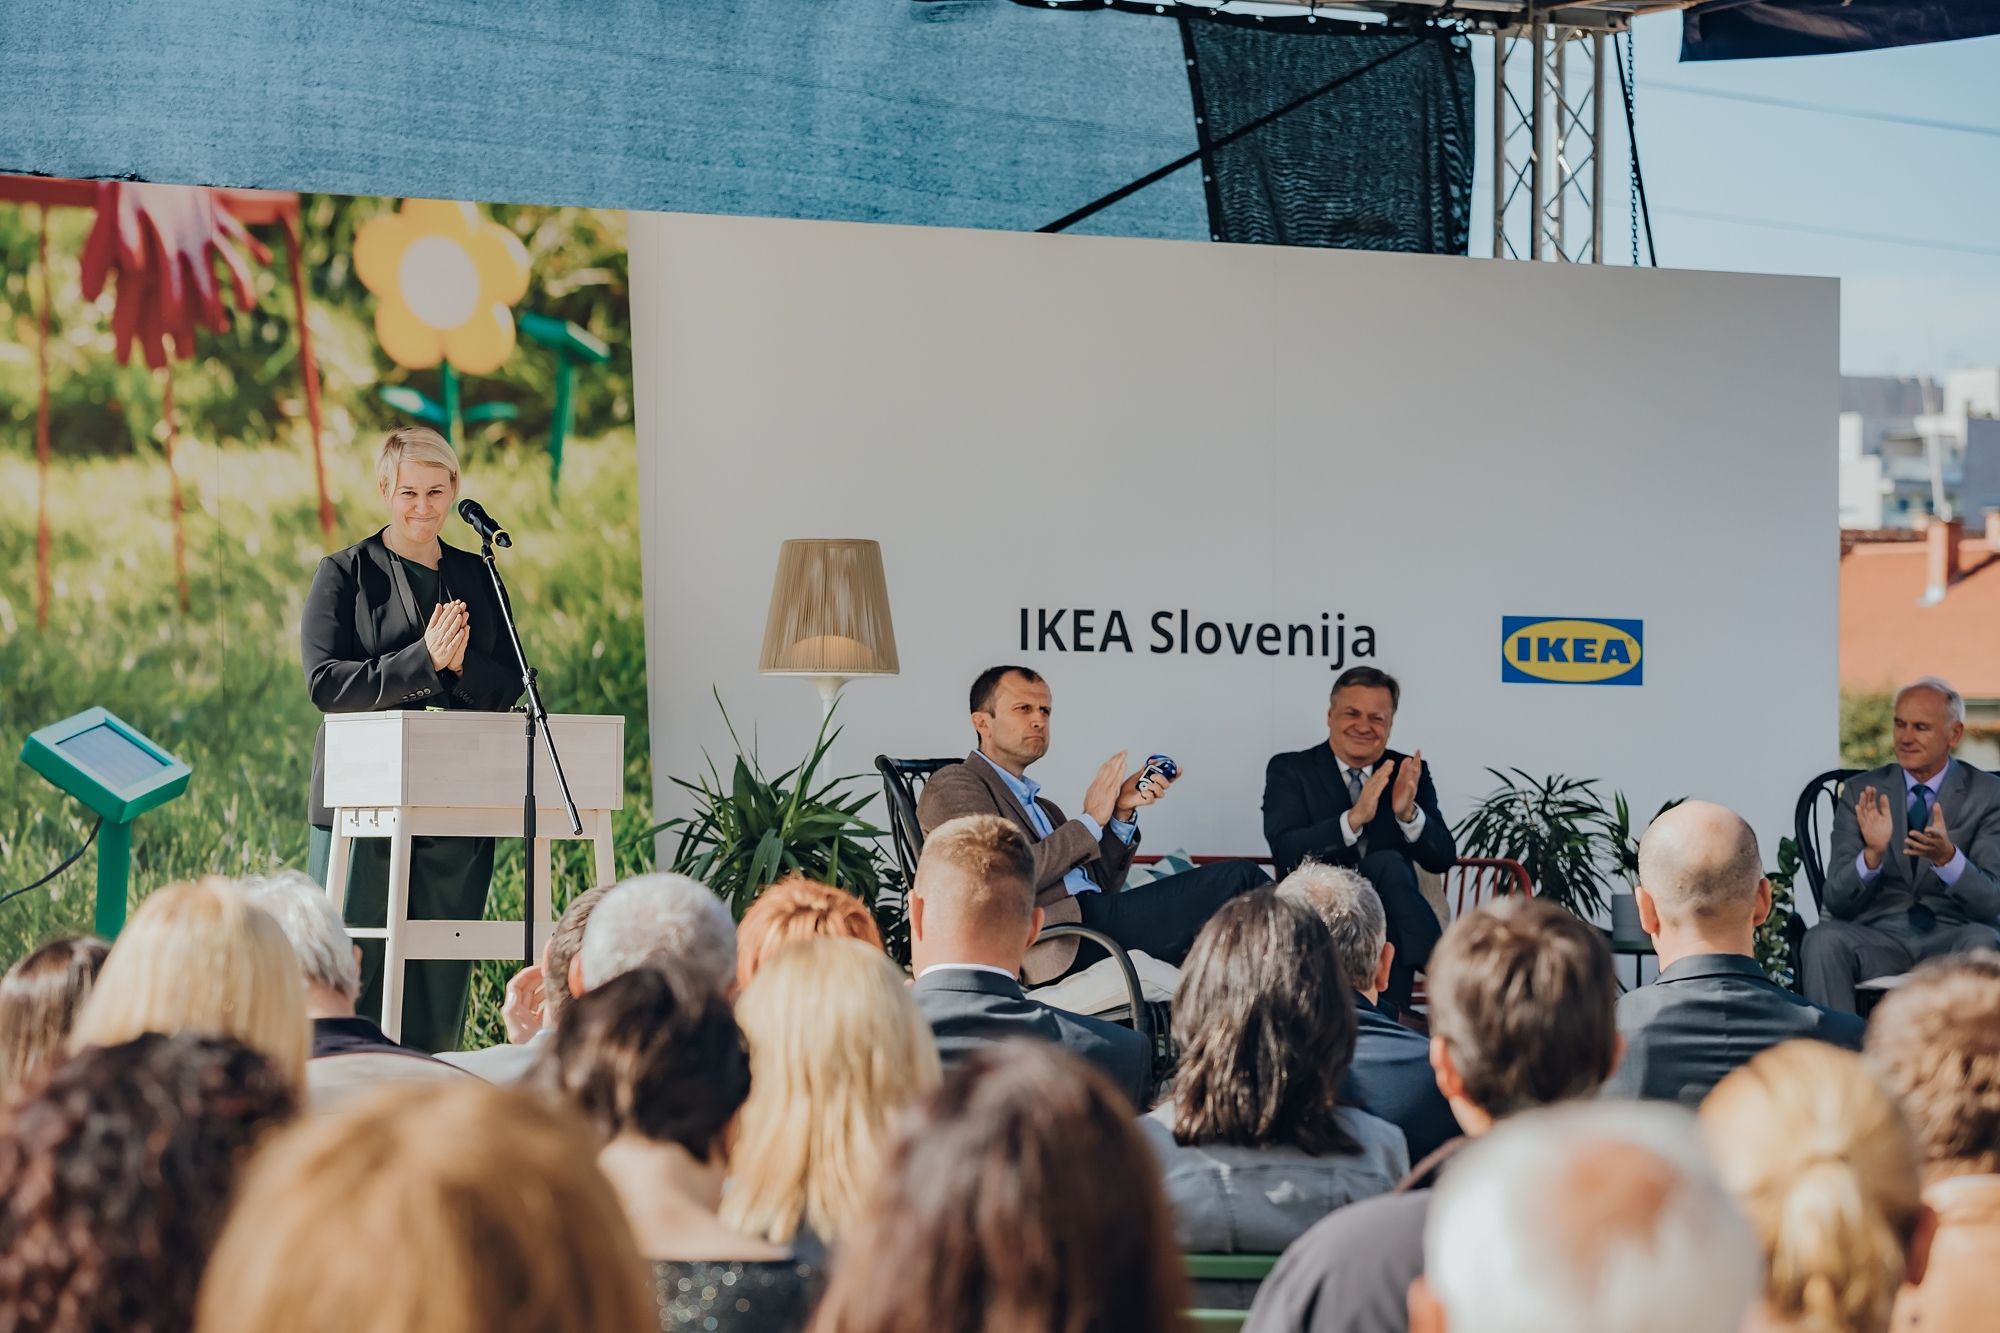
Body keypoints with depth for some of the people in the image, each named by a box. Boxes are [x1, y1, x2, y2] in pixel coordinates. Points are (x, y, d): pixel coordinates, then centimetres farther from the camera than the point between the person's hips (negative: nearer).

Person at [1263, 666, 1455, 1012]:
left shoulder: (1408, 773, 11)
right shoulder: (1290, 770, 4)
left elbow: (1443, 859, 1)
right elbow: (1286, 851, -13)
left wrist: (1408, 813, -20)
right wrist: (1354, 818, -27)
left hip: (1387, 915, 3)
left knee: (1386, 862, -30)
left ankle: (1392, 1011, -31)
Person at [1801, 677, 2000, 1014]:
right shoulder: (1862, 793, 7)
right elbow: (1837, 901, -1)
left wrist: (1947, 856, -27)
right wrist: (1873, 854, -22)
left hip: (1950, 938, -1)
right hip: (1877, 935, 1)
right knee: (1822, 939, -31)